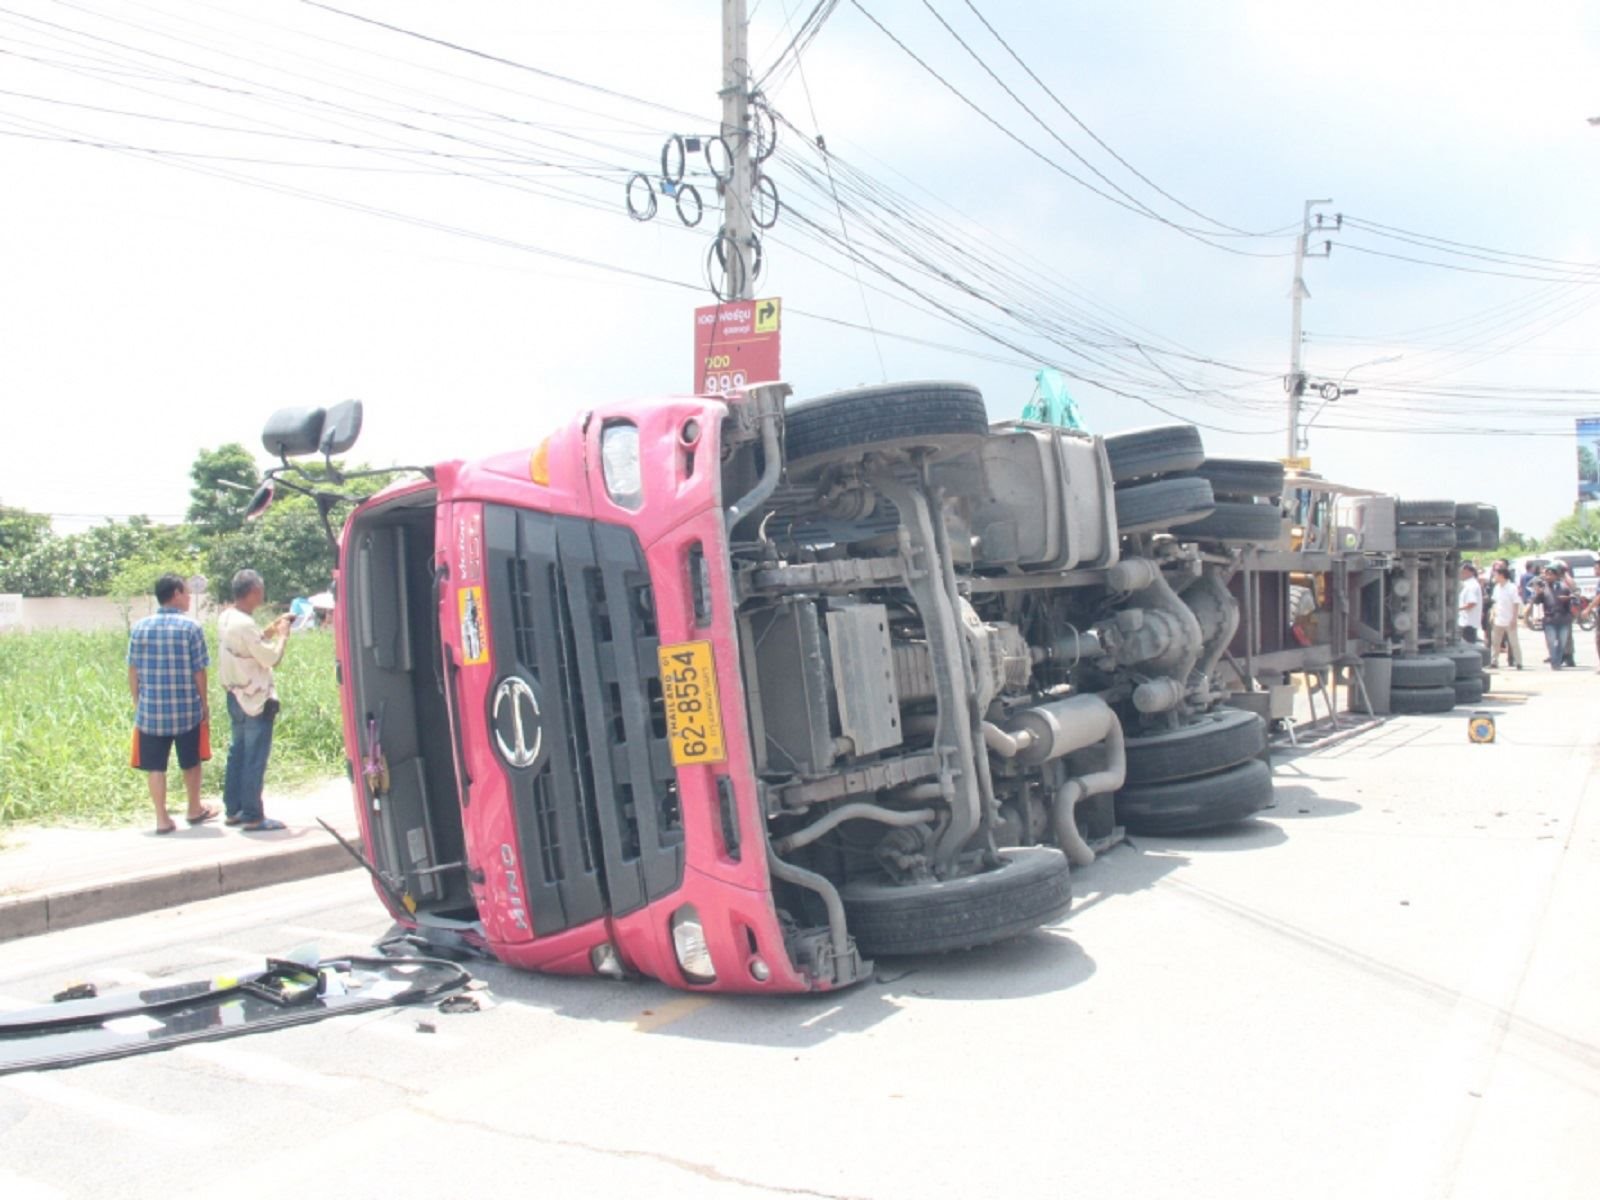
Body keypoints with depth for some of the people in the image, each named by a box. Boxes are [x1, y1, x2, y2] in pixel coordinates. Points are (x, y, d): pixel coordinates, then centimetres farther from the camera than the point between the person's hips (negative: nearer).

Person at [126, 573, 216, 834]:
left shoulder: (140, 627, 0)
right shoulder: (191, 626, -9)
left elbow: (133, 671, 3)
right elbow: (199, 671, -8)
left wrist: (137, 703, 14)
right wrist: (205, 704, 3)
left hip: (151, 710, 2)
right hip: (186, 709, -2)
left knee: (155, 766, 8)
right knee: (190, 762, 16)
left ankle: (162, 819, 9)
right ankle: (195, 810, 29)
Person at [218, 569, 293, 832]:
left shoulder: (226, 618, 6)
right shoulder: (244, 625, -23)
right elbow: (271, 658, -21)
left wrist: (274, 627, 10)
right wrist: (283, 635, -6)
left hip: (237, 698, 9)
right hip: (256, 701, -9)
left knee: (237, 753, 16)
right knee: (255, 759, -2)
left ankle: (233, 811, 23)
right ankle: (252, 817, 2)